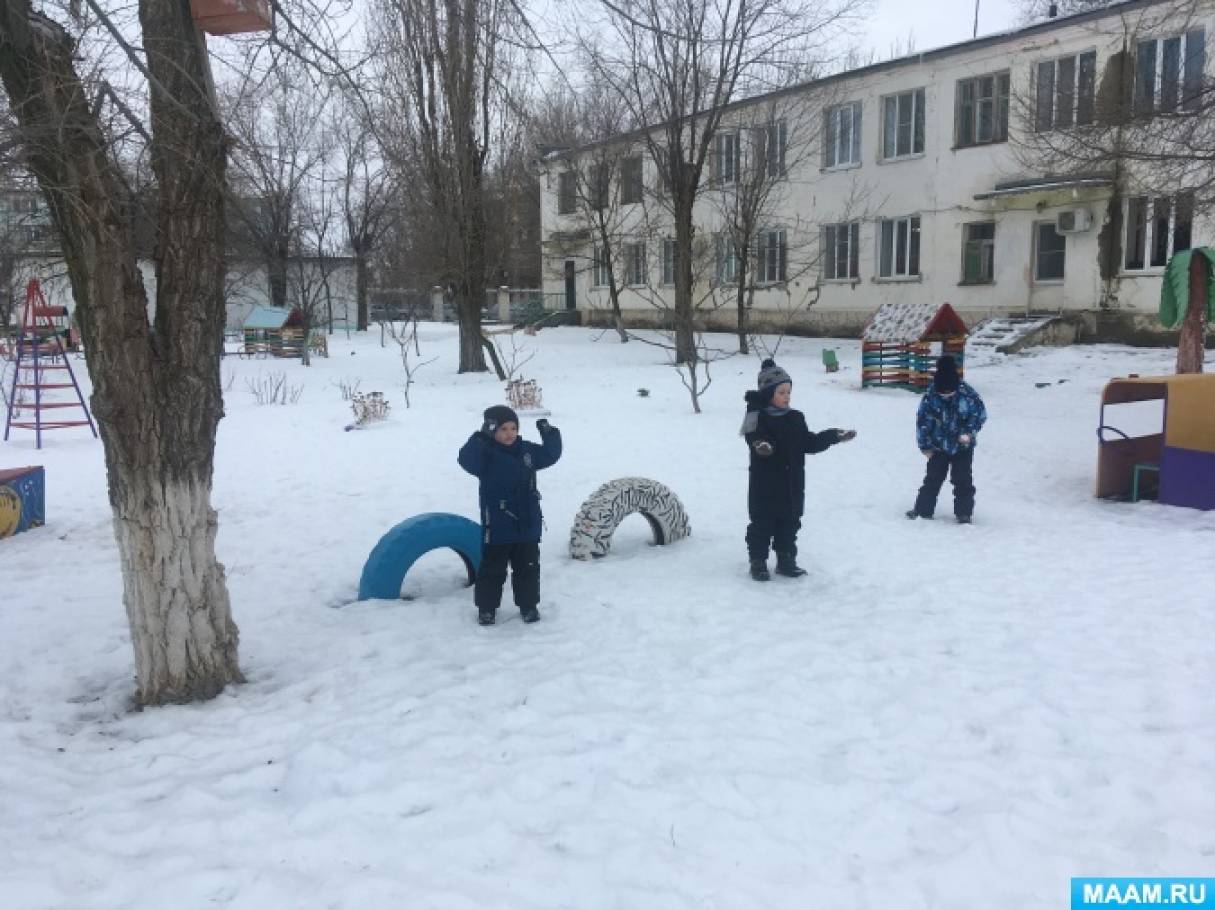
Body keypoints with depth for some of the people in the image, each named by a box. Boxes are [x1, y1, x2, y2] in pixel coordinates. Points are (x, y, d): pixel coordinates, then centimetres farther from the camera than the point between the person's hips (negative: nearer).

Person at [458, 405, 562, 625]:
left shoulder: (527, 450, 4)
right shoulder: (485, 454, -12)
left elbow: (551, 455, 10)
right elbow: (466, 460, -30)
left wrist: (549, 435, -6)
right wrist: (482, 436, -40)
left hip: (527, 525, 4)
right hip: (497, 527, -4)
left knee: (528, 567, 14)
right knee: (492, 569, 7)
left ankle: (528, 605, 28)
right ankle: (486, 607, 22)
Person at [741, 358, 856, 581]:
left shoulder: (795, 418, 9)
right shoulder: (758, 418, -12)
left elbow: (809, 443, 14)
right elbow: (755, 437, -30)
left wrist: (835, 436, 11)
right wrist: (760, 444, -53)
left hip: (792, 485, 6)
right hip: (765, 486, -6)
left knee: (789, 523, 14)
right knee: (762, 524, 2)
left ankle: (786, 561, 26)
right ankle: (758, 563, 14)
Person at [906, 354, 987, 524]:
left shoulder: (968, 395, -19)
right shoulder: (930, 397, -17)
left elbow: (980, 414, -5)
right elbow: (922, 421, -7)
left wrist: (969, 433, -17)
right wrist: (925, 446, -4)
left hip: (963, 447, -1)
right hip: (939, 446, 1)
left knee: (963, 481, -1)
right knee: (932, 479, 5)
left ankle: (964, 513, 8)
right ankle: (923, 510, 13)